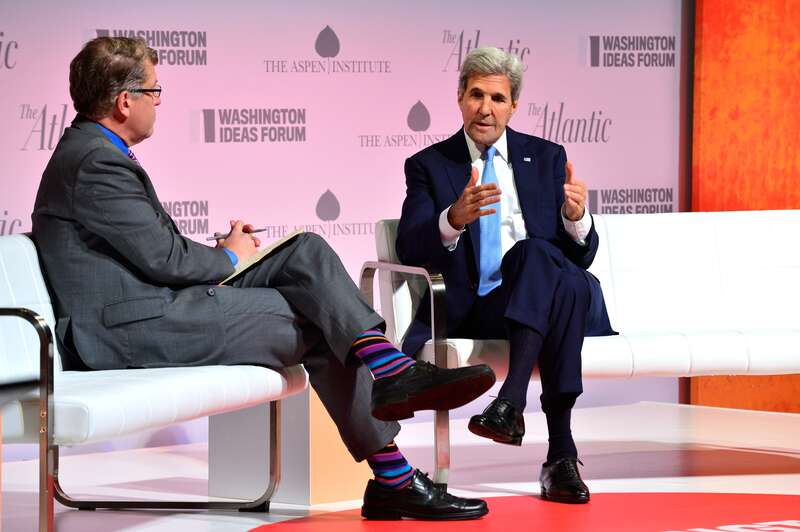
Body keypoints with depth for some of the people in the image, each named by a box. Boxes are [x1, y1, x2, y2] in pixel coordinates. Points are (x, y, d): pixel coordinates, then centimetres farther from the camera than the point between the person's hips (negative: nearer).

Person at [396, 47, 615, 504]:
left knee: (534, 252, -34)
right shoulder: (429, 166, 12)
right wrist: (454, 219, -26)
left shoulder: (546, 158, 16)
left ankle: (511, 403, -45)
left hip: (549, 289, 1)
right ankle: (561, 451, -40)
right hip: (473, 309, -1)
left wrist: (577, 218, -14)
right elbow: (410, 250, -4)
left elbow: (581, 258, 10)